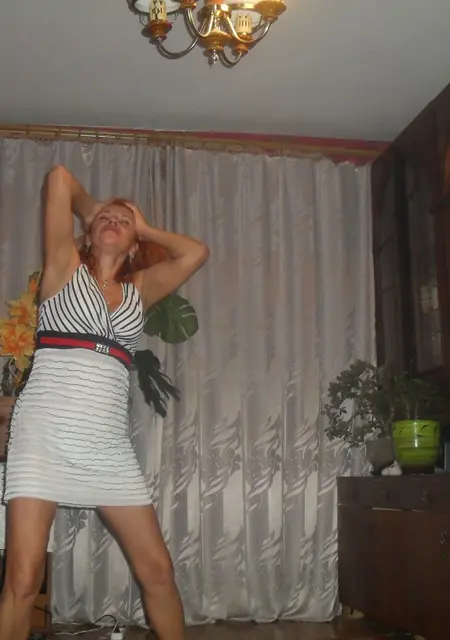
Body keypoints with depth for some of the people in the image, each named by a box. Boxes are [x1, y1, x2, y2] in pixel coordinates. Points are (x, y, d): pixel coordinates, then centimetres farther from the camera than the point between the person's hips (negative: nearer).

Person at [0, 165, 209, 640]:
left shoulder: (139, 290, 17)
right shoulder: (65, 267, 8)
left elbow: (195, 253, 13)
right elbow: (60, 178, 3)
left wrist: (145, 228, 20)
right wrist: (87, 208, 21)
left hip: (108, 446, 4)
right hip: (45, 436, -4)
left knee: (157, 569, 7)